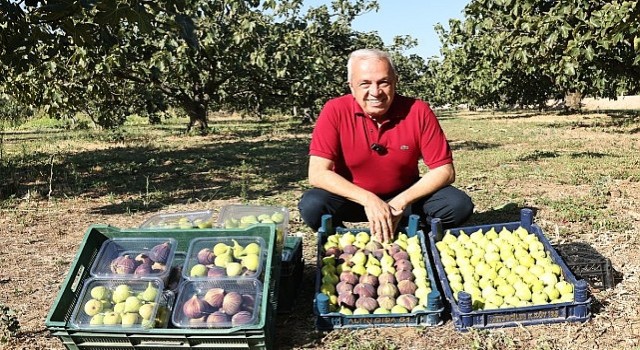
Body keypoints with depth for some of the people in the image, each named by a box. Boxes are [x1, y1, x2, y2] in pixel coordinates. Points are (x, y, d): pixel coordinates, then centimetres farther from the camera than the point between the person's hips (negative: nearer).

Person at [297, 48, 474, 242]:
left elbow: (445, 170, -14)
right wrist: (368, 200, -33)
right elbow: (317, 173, -24)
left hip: (405, 195, 2)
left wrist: (400, 202, -26)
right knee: (312, 206, -29)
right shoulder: (335, 111, -19)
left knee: (459, 205, -20)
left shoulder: (418, 111, -16)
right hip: (354, 197, -1)